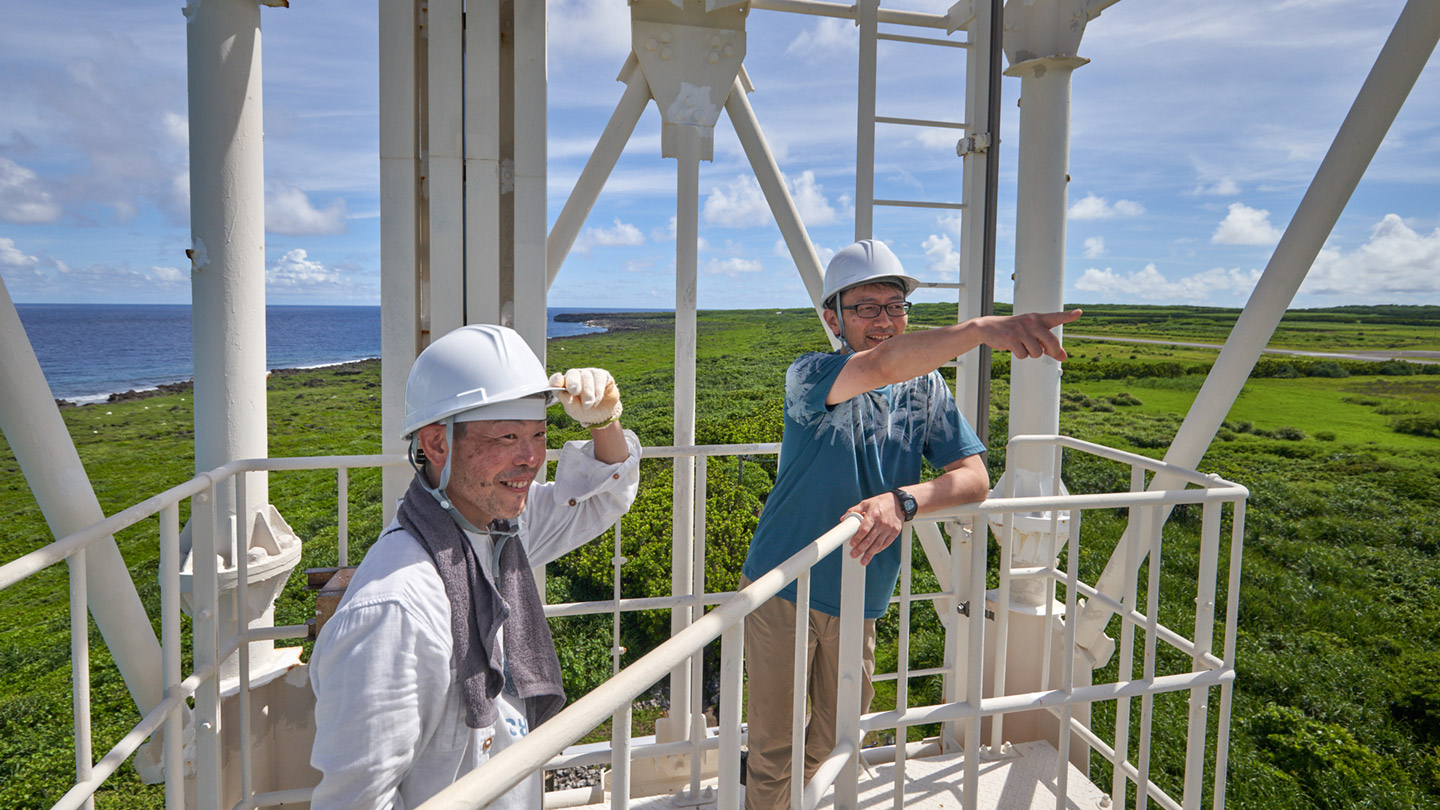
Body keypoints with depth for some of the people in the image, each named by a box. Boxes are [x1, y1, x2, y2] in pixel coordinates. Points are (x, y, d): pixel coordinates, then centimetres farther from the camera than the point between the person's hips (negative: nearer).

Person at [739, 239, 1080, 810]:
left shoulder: (927, 389, -1)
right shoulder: (809, 378, -17)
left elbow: (974, 478, -9)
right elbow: (882, 365, -38)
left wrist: (903, 500, -28)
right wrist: (982, 328, -51)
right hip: (782, 591, -4)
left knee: (838, 739, 20)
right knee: (776, 746, 7)